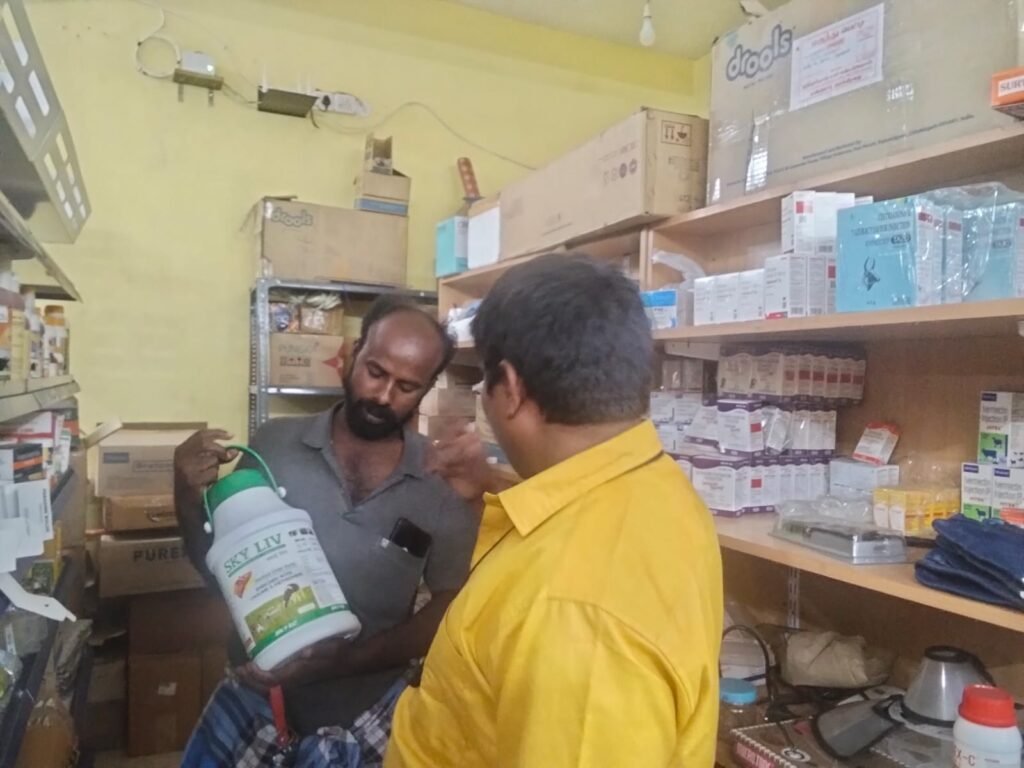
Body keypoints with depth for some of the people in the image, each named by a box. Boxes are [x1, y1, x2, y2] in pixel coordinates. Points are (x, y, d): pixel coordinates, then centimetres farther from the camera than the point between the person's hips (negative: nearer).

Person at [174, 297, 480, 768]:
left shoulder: (444, 481, -12)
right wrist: (190, 501, -17)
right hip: (255, 705, 2)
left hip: (367, 722, -1)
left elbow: (447, 612, -9)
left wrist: (340, 661, -21)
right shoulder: (275, 444, -8)